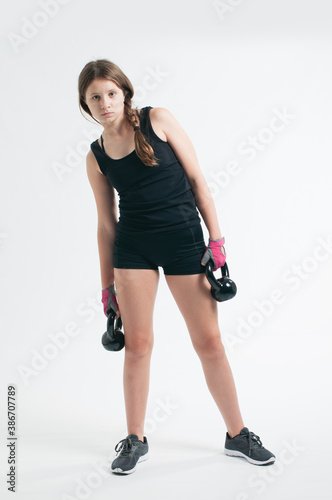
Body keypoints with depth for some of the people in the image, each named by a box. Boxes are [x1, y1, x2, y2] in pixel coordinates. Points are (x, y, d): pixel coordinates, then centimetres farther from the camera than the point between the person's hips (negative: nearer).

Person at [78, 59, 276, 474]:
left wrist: (216, 238, -8)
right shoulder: (96, 156, 5)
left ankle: (237, 435, 19)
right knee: (137, 344, 0)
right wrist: (106, 285, 11)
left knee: (209, 342, 3)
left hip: (185, 240, -1)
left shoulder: (158, 120, -2)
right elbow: (106, 224, 10)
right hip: (133, 246, 2)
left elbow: (197, 179, -2)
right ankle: (135, 441, 18)